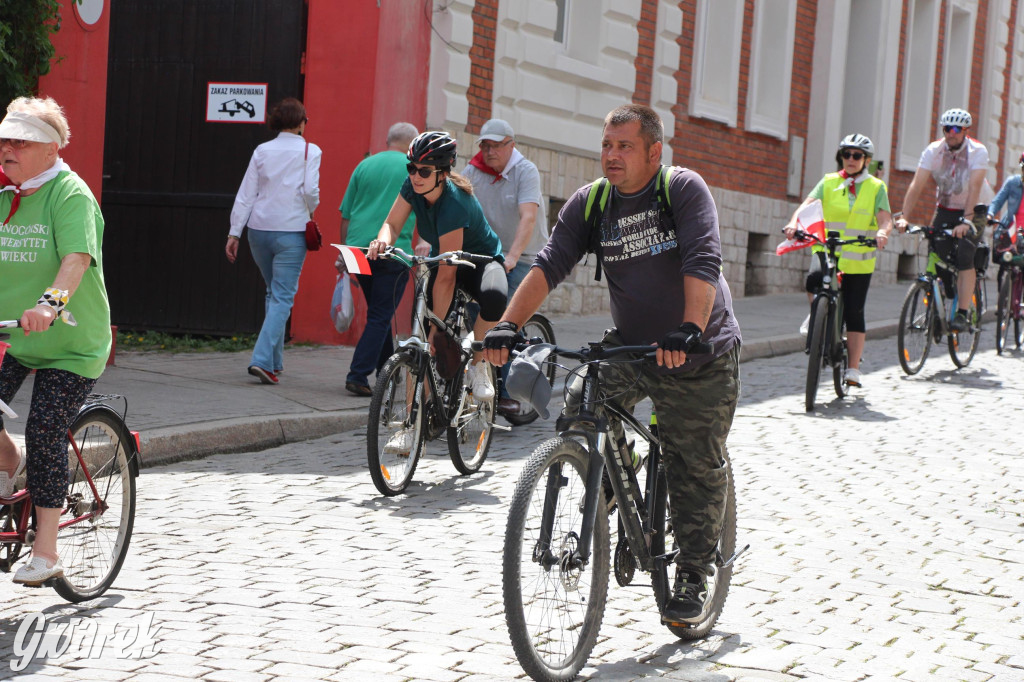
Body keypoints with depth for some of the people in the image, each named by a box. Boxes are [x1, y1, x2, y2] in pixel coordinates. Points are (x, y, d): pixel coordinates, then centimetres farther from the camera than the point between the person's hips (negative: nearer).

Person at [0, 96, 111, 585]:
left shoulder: (70, 193, -13)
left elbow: (77, 257, -29)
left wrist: (51, 302, -47)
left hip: (70, 343, -5)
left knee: (44, 434, -11)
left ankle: (45, 554, -1)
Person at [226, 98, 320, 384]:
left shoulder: (262, 151, 7)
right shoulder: (309, 151, -3)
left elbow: (245, 195, 4)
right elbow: (310, 190, -14)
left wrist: (234, 233, 5)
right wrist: (311, 211, 7)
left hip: (259, 230, 4)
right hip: (290, 232, -4)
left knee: (274, 293, 19)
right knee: (282, 298, -3)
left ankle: (275, 361, 22)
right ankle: (262, 360, -17)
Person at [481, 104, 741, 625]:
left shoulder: (684, 190, -15)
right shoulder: (590, 203, -3)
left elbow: (702, 264, -27)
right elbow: (550, 264, -13)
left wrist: (689, 331, -43)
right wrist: (508, 325, -27)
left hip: (701, 354, -3)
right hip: (630, 346, 4)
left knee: (698, 470, -1)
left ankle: (692, 577, 15)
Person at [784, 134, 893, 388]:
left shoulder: (876, 187, 5)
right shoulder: (829, 182, 7)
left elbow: (885, 219, -7)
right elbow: (808, 204, -6)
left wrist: (882, 232, -31)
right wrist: (794, 222, -27)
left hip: (858, 259, 0)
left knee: (854, 312, 0)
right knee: (814, 280, -32)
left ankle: (854, 369, 8)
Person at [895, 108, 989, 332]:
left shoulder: (978, 151, -18)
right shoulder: (933, 151, -11)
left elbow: (974, 188, -30)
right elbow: (916, 185, -19)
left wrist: (966, 221, -42)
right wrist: (902, 216, -31)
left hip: (972, 212, -3)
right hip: (944, 211, 3)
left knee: (964, 257, -23)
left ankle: (962, 315, -21)